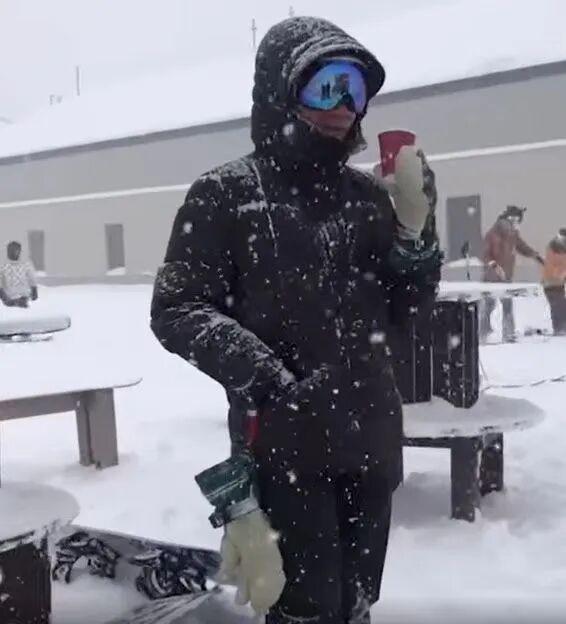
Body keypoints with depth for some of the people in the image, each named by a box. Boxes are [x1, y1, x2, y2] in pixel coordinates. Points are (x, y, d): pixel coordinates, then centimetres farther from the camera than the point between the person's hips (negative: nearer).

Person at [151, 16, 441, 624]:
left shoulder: (368, 195, 6)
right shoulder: (225, 194, -5)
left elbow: (407, 310, 9)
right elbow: (175, 309, -7)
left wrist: (416, 225, -7)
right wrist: (253, 368, -22)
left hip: (371, 439, 5)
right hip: (282, 445, -4)